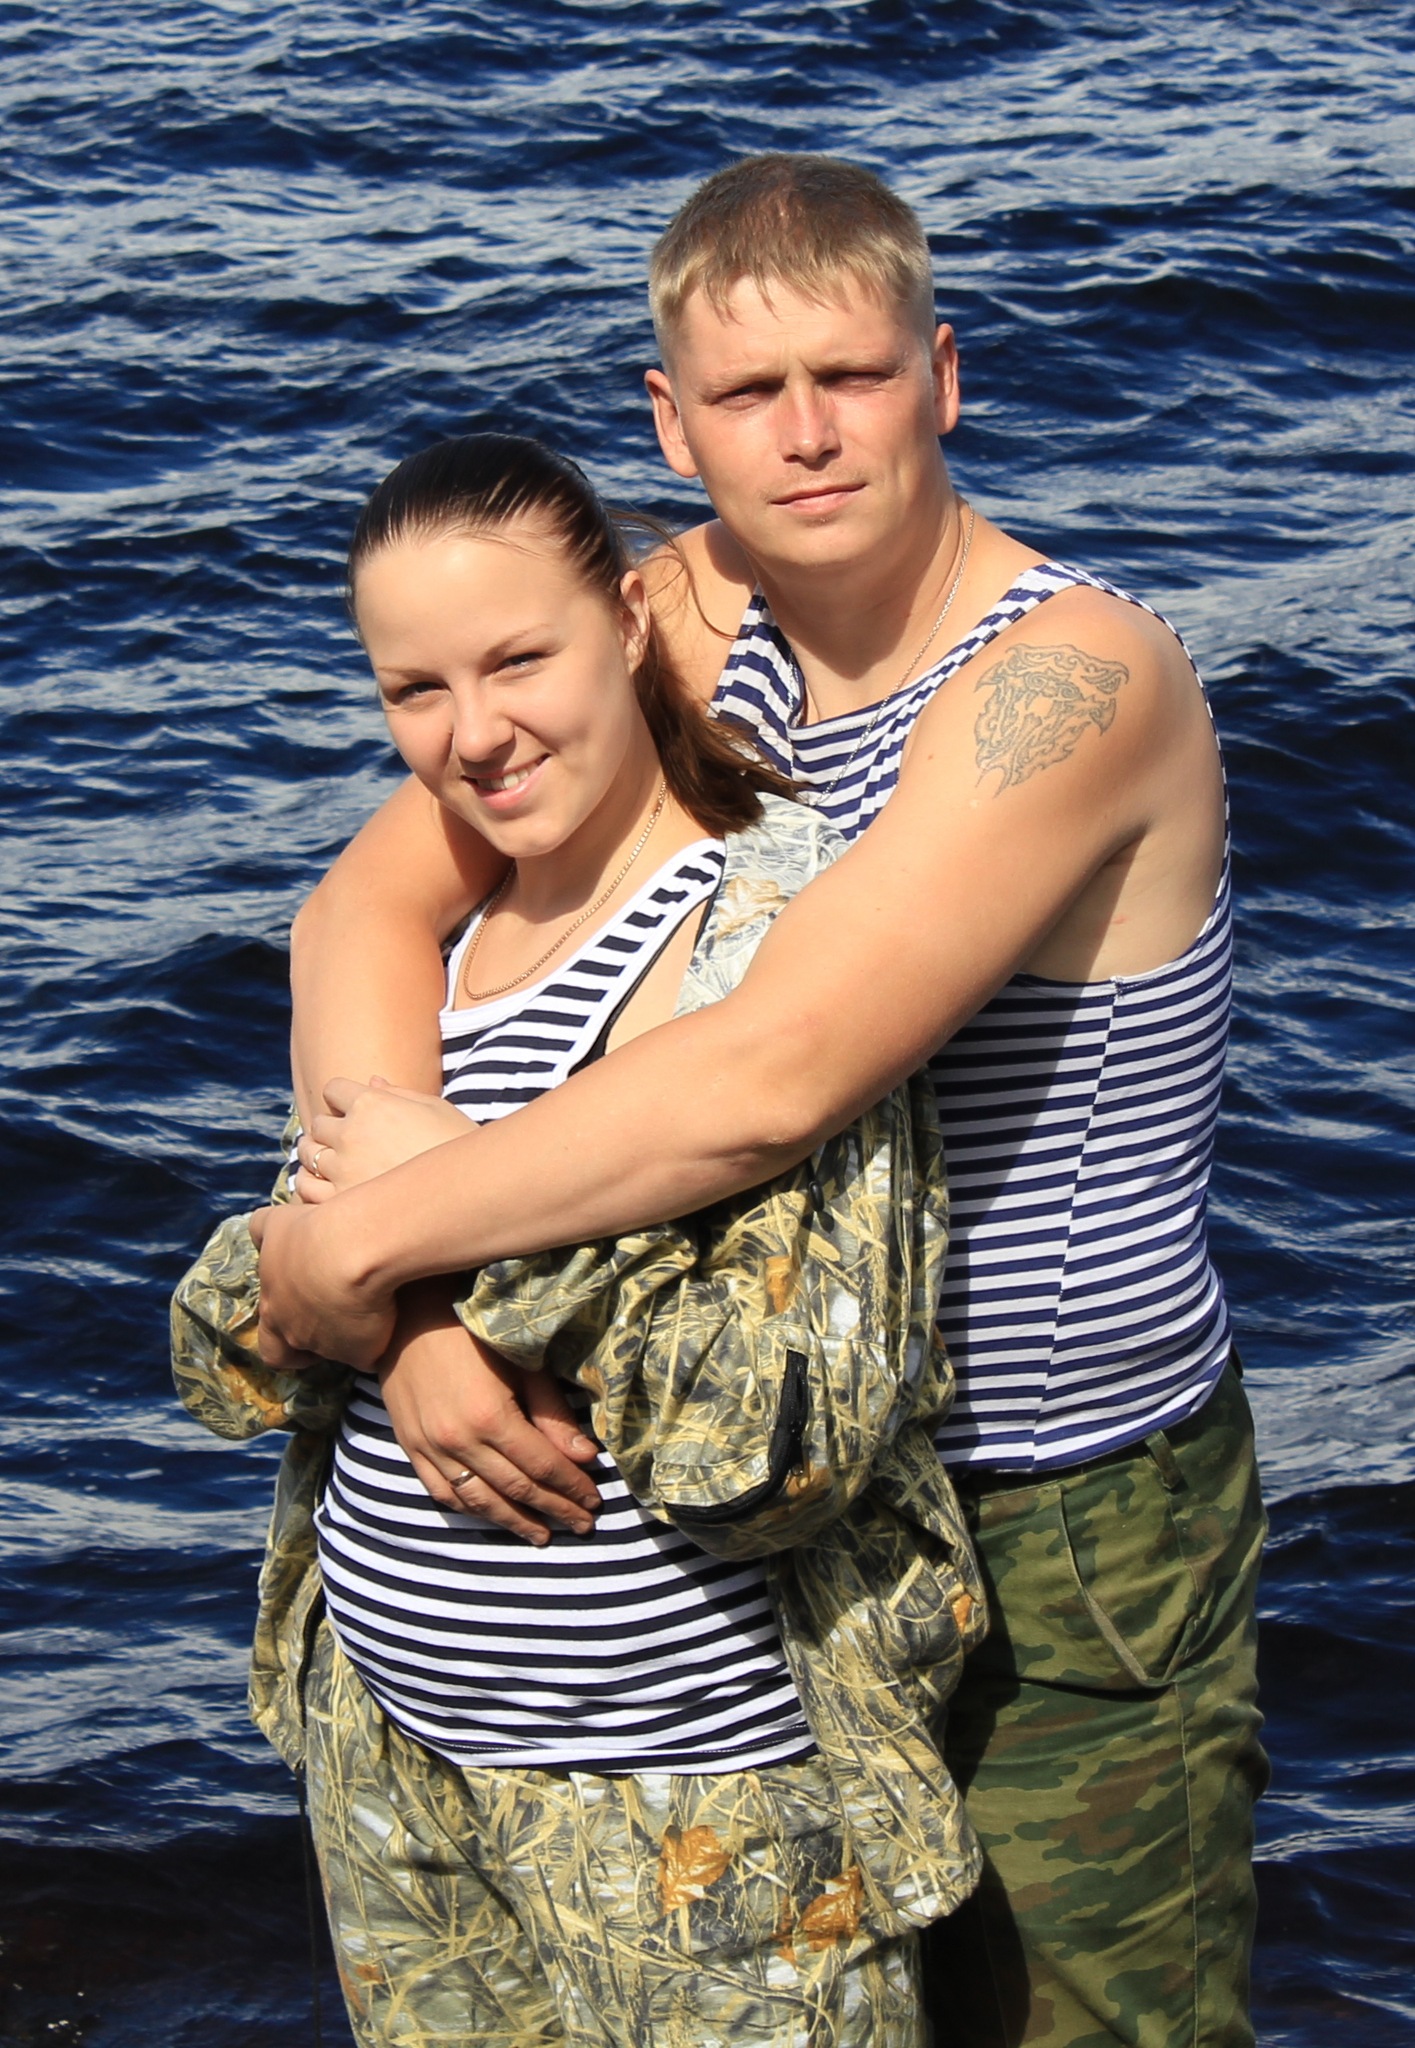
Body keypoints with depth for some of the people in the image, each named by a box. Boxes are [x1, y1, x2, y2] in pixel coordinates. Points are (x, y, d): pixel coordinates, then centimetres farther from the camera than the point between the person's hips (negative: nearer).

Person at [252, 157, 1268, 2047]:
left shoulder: (1072, 676, -25)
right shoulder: (688, 623, -2)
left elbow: (771, 1082, -34)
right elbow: (367, 904, -7)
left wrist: (357, 1245, -26)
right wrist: (419, 1293, -24)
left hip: (1079, 1549, -6)